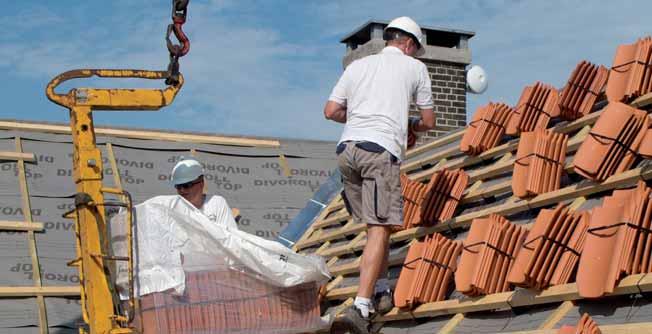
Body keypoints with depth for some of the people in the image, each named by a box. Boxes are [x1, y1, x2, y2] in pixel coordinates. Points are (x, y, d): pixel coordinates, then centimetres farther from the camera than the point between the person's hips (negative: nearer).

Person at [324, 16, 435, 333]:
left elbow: (331, 111, 16)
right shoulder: (415, 68, 14)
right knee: (380, 228, -8)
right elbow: (428, 121, 18)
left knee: (375, 224, 17)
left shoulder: (358, 65, 22)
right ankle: (360, 306, -20)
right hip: (381, 151, -5)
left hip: (346, 149, 5)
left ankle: (382, 293, 22)